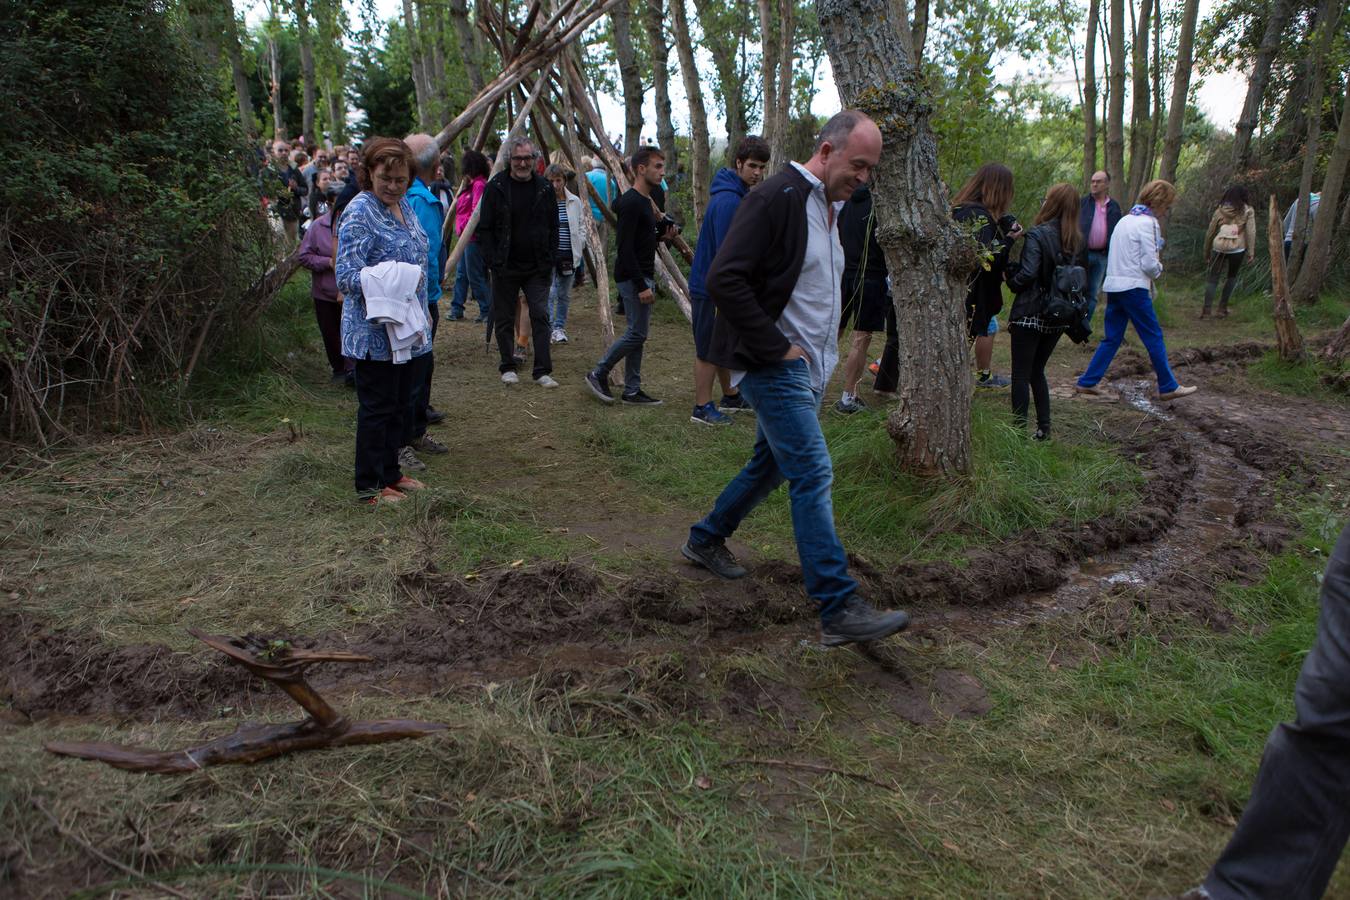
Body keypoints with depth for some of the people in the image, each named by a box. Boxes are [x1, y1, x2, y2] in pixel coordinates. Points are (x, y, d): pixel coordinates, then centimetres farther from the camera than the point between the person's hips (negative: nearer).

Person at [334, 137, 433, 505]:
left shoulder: (404, 206, 11)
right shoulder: (359, 213, -16)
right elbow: (347, 275, -22)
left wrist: (422, 310, 21)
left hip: (407, 329, 9)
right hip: (374, 333, -9)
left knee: (400, 405, 16)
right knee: (376, 408, 0)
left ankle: (391, 473, 30)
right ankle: (369, 485, 12)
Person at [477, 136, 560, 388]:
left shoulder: (544, 188, 3)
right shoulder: (496, 187, -4)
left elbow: (553, 227, 8)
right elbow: (485, 228, -3)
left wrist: (549, 261, 1)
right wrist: (492, 261, -10)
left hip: (537, 268, 1)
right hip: (505, 267, -1)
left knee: (540, 316, -4)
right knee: (504, 318, 7)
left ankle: (542, 371, 0)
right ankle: (508, 367, 22)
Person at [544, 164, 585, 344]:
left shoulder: (575, 202, 5)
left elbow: (581, 226, 15)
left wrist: (579, 245, 2)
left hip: (569, 255, 4)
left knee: (564, 295, 12)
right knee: (549, 293, -13)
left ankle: (559, 328, 24)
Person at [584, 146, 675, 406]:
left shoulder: (645, 201, 15)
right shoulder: (631, 203, -17)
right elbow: (624, 249, -22)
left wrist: (660, 234, 8)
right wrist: (641, 286, -24)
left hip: (643, 276, 10)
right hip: (632, 278, -10)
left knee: (637, 333, 10)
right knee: (637, 333, -8)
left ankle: (632, 391, 14)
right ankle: (598, 374, 6)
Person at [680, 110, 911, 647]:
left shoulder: (828, 208, 15)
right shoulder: (776, 198, -15)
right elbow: (724, 280, -24)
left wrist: (826, 348, 13)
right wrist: (776, 347, -21)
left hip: (808, 367, 10)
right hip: (775, 366, -10)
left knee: (771, 464, 19)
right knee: (813, 475, -13)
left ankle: (706, 541, 38)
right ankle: (840, 610, -12)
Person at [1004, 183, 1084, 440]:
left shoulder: (1038, 234, -14)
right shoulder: (1078, 240, 5)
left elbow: (1028, 274, -19)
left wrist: (1011, 278, -2)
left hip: (1030, 313, -6)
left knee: (1021, 373, 3)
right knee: (1037, 371, 18)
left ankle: (1019, 428, 3)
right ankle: (1044, 427, 17)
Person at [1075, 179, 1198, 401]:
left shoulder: (1126, 220, 16)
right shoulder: (1147, 223, -11)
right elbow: (1149, 264, -14)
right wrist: (1158, 267, 6)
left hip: (1113, 285, 8)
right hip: (1133, 287, -8)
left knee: (1112, 338, 11)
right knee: (1154, 337, 2)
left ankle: (1087, 382, 8)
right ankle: (1168, 387, 9)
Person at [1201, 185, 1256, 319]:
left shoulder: (1220, 211, 8)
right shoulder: (1247, 211, 3)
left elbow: (1210, 233, 10)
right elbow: (1251, 232, -3)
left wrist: (1206, 252, 20)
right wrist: (1251, 252, 1)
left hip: (1218, 248, 1)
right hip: (1237, 249, -1)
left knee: (1212, 278, 6)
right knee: (1232, 276, 17)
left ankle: (1206, 310, -5)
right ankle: (1222, 308, 13)